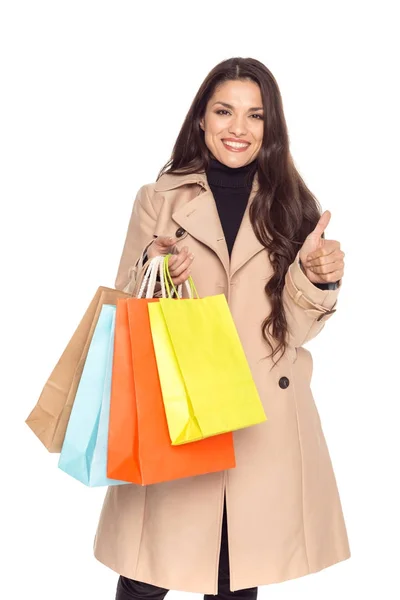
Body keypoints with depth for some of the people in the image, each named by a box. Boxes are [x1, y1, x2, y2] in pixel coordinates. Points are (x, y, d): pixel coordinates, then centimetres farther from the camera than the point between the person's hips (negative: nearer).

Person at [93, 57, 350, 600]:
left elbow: (295, 327, 6)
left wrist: (314, 275, -13)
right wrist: (153, 269, -17)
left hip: (264, 424, 1)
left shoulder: (290, 206, 6)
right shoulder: (158, 199, 3)